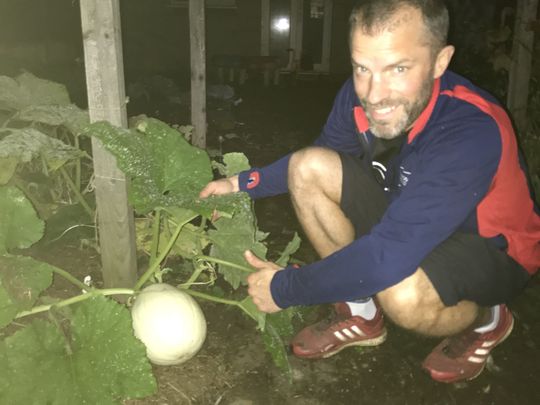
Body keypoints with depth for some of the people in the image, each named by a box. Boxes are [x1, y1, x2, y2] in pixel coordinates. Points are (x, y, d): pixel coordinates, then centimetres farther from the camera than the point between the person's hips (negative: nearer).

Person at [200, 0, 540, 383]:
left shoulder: (471, 133, -37)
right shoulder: (359, 96, -17)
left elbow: (387, 258, -41)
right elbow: (315, 159, 5)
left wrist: (285, 288, -30)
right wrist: (245, 184, -5)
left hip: (491, 249, -5)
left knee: (402, 294, -38)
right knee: (307, 167, -13)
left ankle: (487, 320, 1)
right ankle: (361, 313, 3)